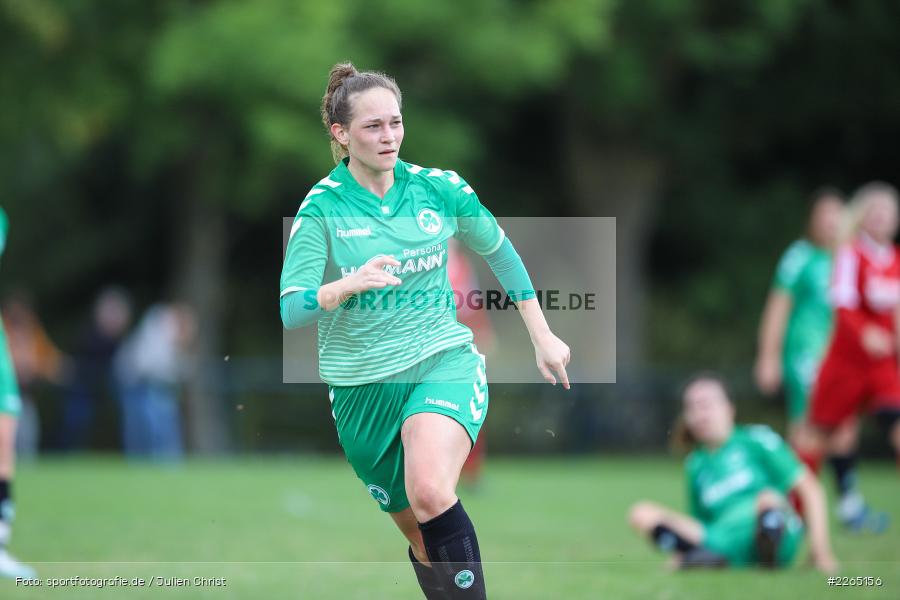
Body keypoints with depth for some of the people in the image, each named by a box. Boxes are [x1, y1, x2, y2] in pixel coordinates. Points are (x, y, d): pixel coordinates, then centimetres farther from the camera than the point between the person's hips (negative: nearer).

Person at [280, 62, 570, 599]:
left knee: (429, 493, -30)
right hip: (362, 386, 1)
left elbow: (500, 253, 16)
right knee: (419, 533, 8)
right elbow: (291, 310, -17)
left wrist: (544, 338, 16)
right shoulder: (322, 209, -7)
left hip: (444, 361, -1)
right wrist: (350, 284, -36)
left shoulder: (440, 189, -1)